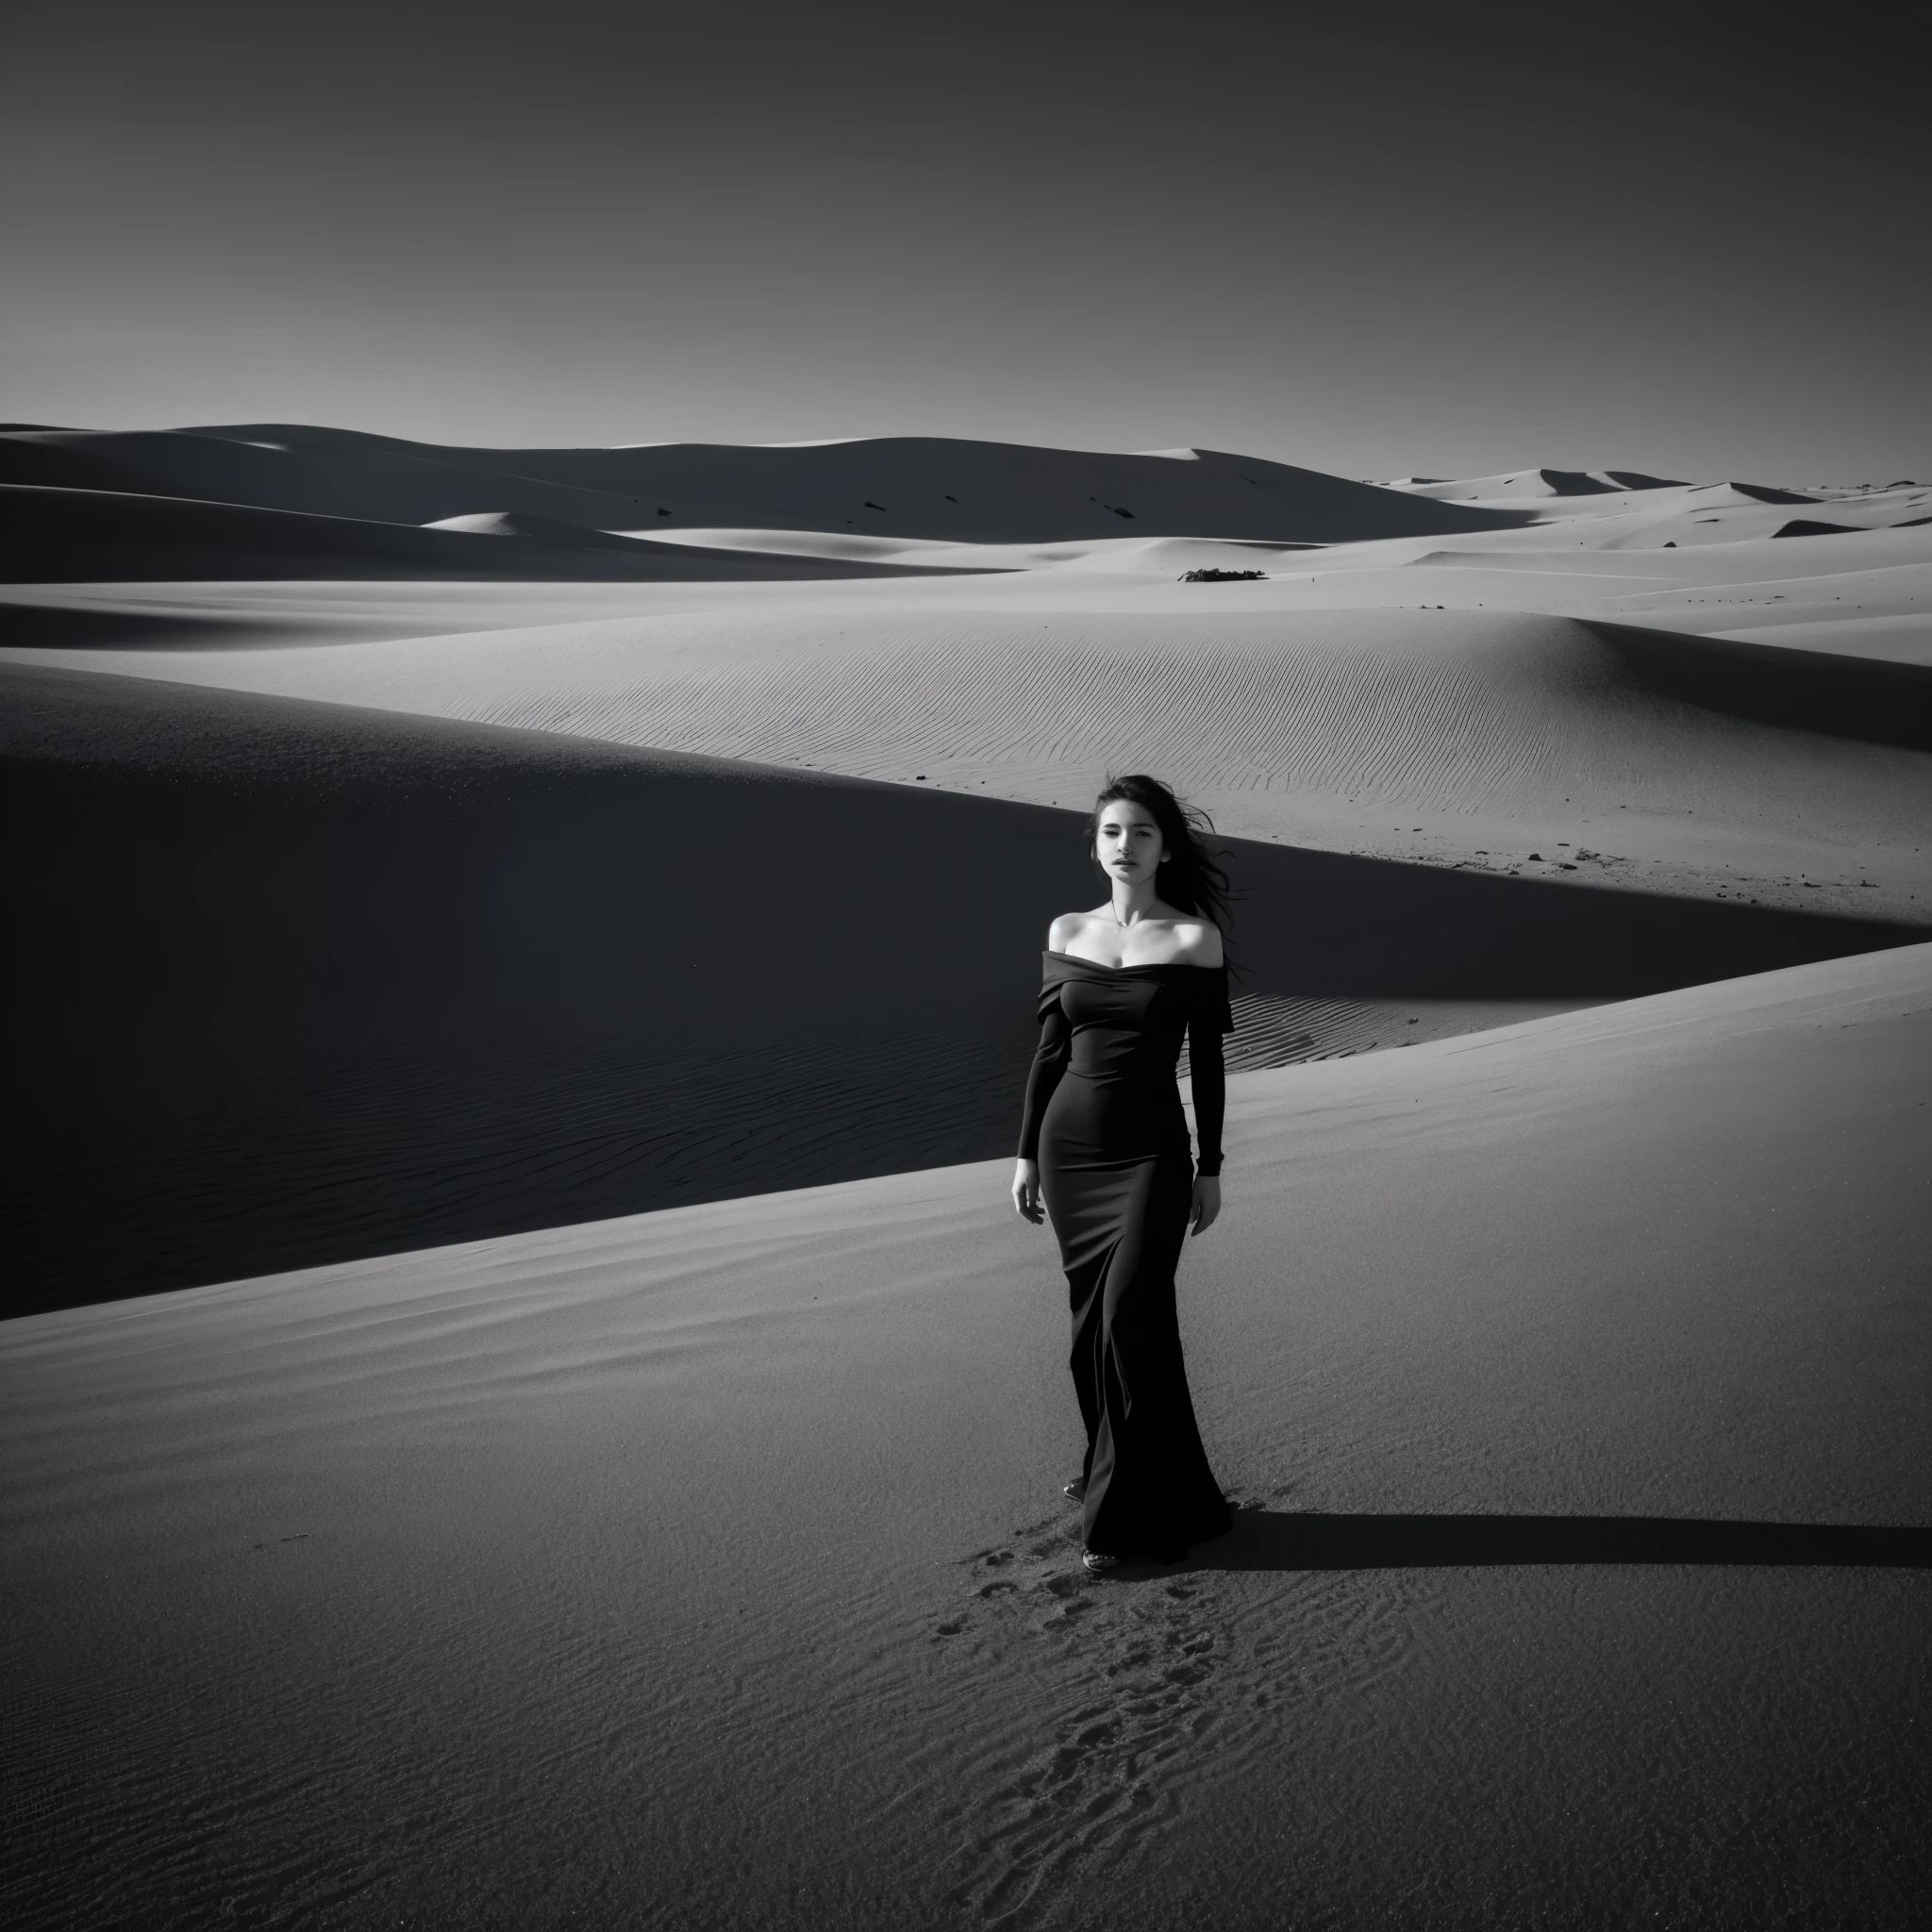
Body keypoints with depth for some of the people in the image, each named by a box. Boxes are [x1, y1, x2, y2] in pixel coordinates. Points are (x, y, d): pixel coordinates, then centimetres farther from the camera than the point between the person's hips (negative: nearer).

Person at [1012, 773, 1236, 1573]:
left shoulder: (1194, 939, -6)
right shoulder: (1067, 933, 4)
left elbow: (1207, 1061, -4)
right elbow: (1050, 1050, 9)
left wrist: (1211, 1167, -4)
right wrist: (1027, 1152, 8)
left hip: (1150, 1153, -4)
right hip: (1069, 1145, 4)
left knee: (1130, 1319, -10)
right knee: (1092, 1320, 10)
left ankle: (1130, 1511, 3)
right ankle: (1112, 1473, 27)